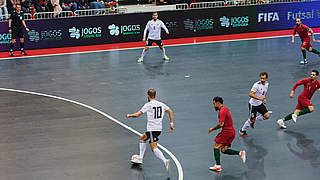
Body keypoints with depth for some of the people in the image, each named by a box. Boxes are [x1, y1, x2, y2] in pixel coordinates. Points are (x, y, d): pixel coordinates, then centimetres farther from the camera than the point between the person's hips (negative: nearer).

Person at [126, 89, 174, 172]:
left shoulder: (148, 105, -9)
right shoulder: (161, 104, 9)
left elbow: (137, 115, -8)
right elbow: (170, 112, 10)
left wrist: (129, 115, 11)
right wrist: (171, 123, 13)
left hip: (152, 129, -8)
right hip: (159, 128, 8)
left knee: (154, 148, -10)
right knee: (142, 138, 25)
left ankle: (165, 161, -30)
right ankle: (140, 159, 31)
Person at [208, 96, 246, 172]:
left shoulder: (222, 111, -15)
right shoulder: (225, 108, 16)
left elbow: (221, 124, -22)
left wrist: (212, 129, -9)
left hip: (226, 131, -9)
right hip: (231, 132, 9)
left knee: (216, 147, -3)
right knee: (223, 150, 10)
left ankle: (218, 166, -7)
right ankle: (240, 153, 1)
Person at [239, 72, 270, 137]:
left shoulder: (267, 84, -1)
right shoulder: (257, 85, -25)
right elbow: (250, 94, -32)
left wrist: (264, 98, 5)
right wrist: (259, 98, -39)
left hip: (260, 104, 7)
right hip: (253, 104, -7)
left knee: (266, 116, -4)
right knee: (252, 119, 0)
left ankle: (253, 121, 19)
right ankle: (242, 131, 22)